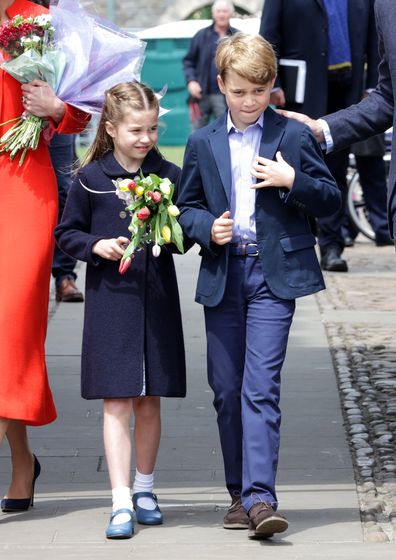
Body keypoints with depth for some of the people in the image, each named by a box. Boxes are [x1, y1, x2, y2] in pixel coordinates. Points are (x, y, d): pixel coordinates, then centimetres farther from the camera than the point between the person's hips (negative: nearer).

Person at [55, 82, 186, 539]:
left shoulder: (169, 176, 3)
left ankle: (144, 489, 26)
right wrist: (97, 245, -12)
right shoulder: (90, 179, -2)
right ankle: (121, 503, -4)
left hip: (157, 300, 2)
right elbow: (67, 232, 6)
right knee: (116, 403, -5)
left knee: (149, 401, 10)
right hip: (110, 300, -2)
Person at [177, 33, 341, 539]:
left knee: (260, 387, -13)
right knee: (226, 391, 7)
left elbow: (331, 199, 4)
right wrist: (207, 229, -6)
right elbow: (186, 206, 15)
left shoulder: (294, 137, 3)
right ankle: (240, 495, 19)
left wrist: (293, 181, -14)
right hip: (221, 276, 3)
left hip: (274, 275, -3)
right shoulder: (202, 143, 10)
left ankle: (260, 498, -17)